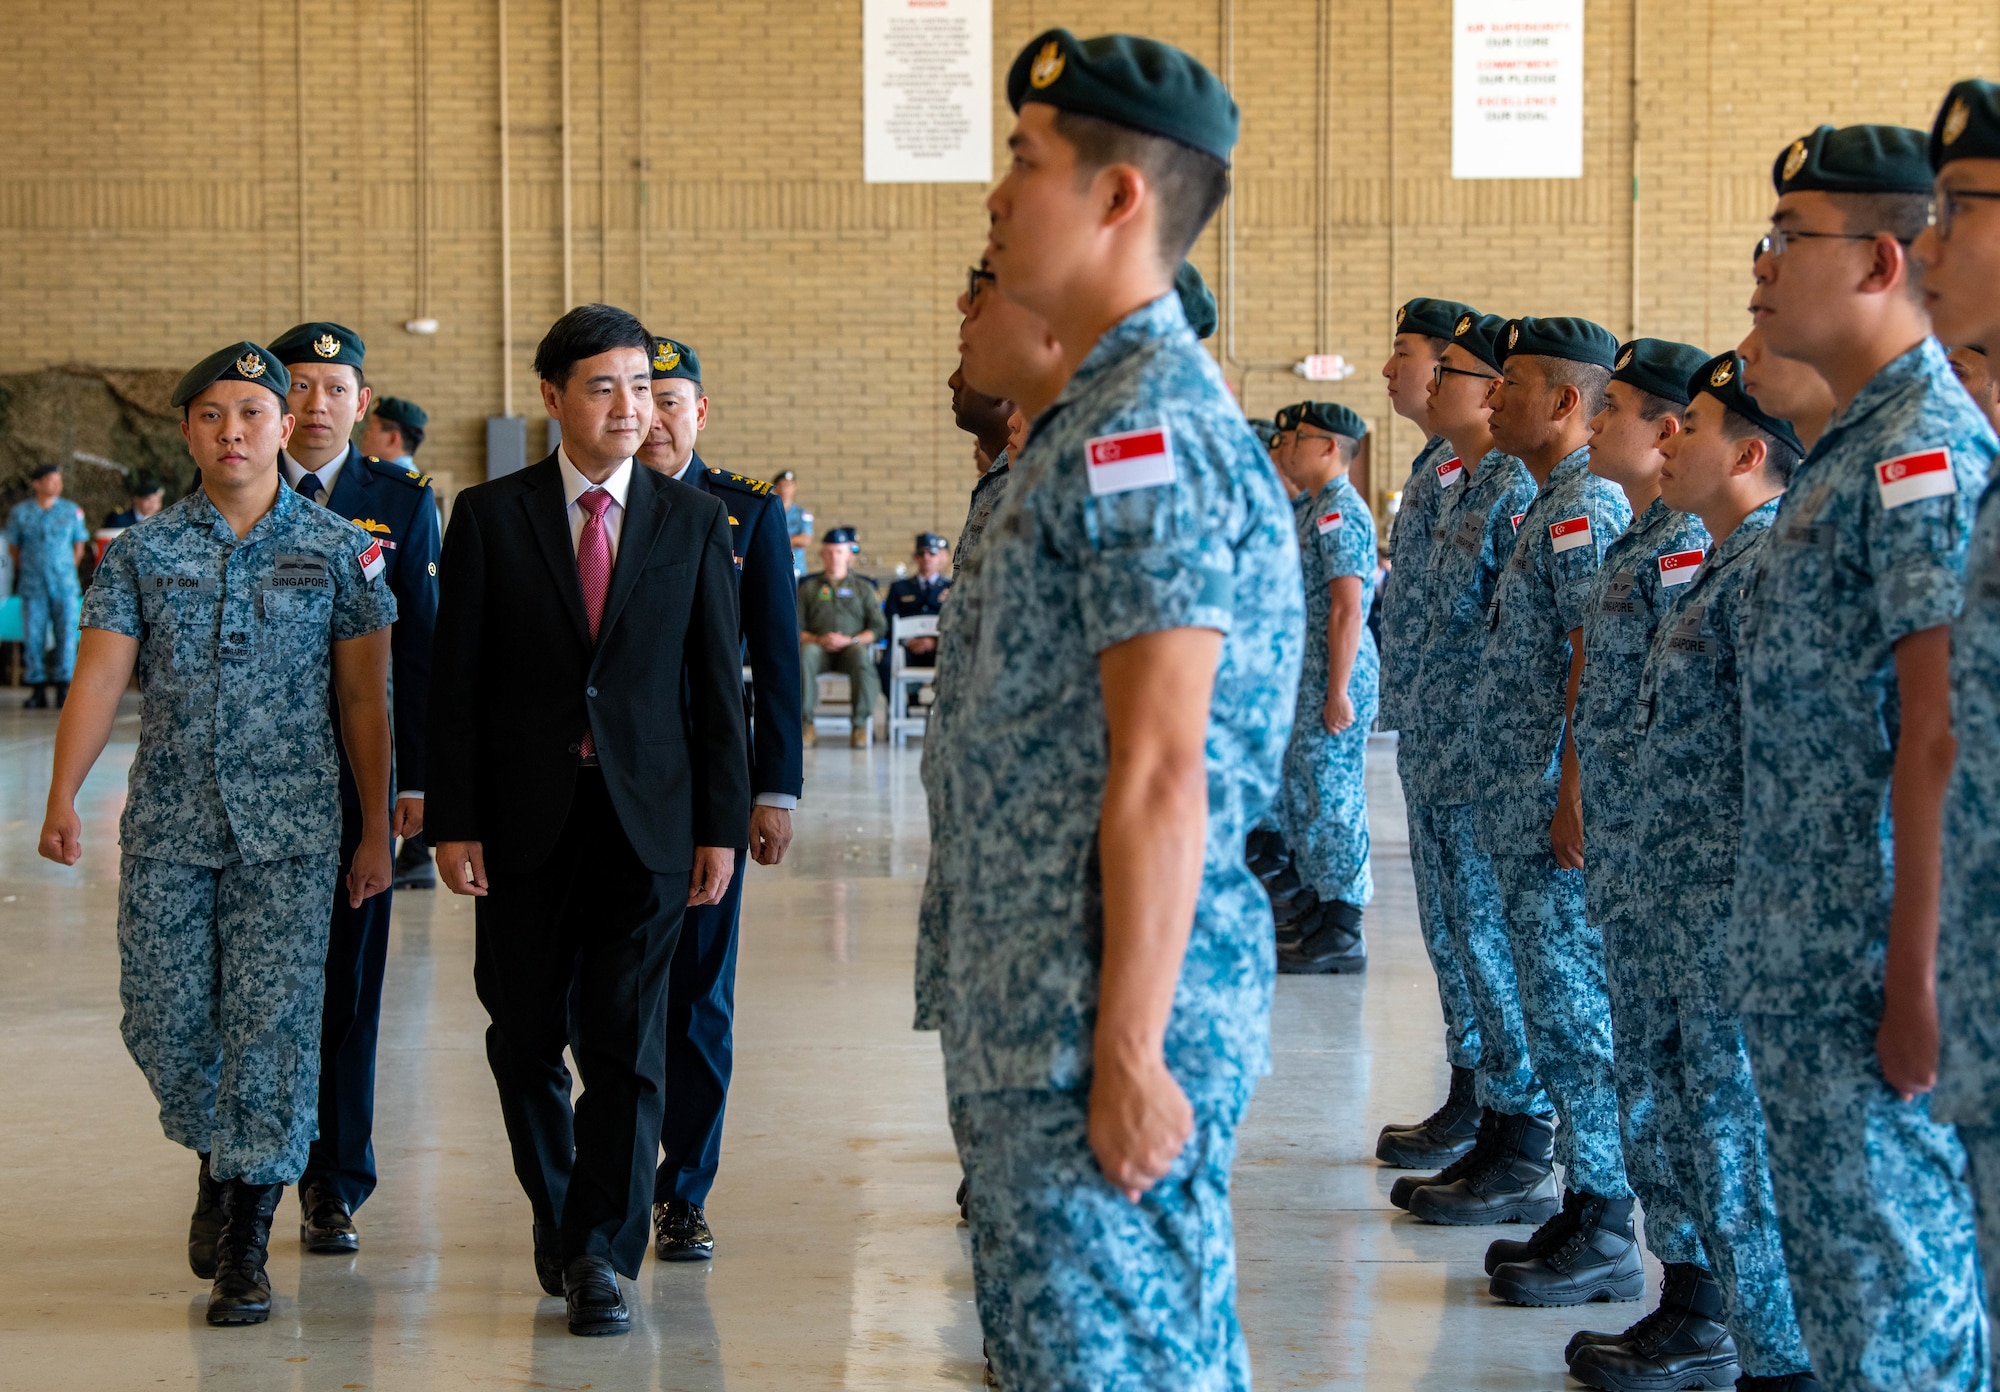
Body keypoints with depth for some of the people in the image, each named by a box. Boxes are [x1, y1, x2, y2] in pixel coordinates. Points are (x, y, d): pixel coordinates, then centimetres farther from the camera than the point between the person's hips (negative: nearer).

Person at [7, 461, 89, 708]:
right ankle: (37, 690, 3)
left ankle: (64, 687, 0)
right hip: (33, 586, 0)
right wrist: (27, 573, 9)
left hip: (65, 585, 0)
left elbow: (79, 546, 12)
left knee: (66, 632, -5)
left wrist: (67, 572, 9)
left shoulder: (72, 511, 5)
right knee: (33, 636, -1)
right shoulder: (20, 512, 4)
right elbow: (13, 548, 12)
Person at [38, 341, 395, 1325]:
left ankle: (246, 1247, 3)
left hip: (288, 834, -2)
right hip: (167, 828, 2)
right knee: (163, 1020, 4)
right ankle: (220, 1158, 34)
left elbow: (363, 697, 5)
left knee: (271, 1022, -5)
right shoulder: (142, 553, 5)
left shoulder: (338, 550, 2)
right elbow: (100, 677, -3)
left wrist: (377, 828, 4)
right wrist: (63, 798, -15)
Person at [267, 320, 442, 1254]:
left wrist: (417, 778, -3)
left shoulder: (402, 502, 5)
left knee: (348, 981, 2)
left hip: (356, 773, 0)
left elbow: (418, 649, 4)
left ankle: (334, 1191, 11)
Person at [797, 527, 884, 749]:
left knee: (860, 654, -37)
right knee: (805, 652, -36)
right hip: (819, 647, 0)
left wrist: (850, 640, -10)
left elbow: (879, 627, 8)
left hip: (851, 647, 0)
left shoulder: (863, 587, 21)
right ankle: (807, 725, -34)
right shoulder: (808, 587, 21)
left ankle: (861, 726, -34)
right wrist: (819, 640, -11)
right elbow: (795, 628, 9)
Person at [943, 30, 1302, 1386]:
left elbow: (1160, 780, -21)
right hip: (1035, 1015, 10)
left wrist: (1129, 1054, -21)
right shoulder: (1110, 419, 17)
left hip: (1103, 1018, -10)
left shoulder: (1144, 434, -16)